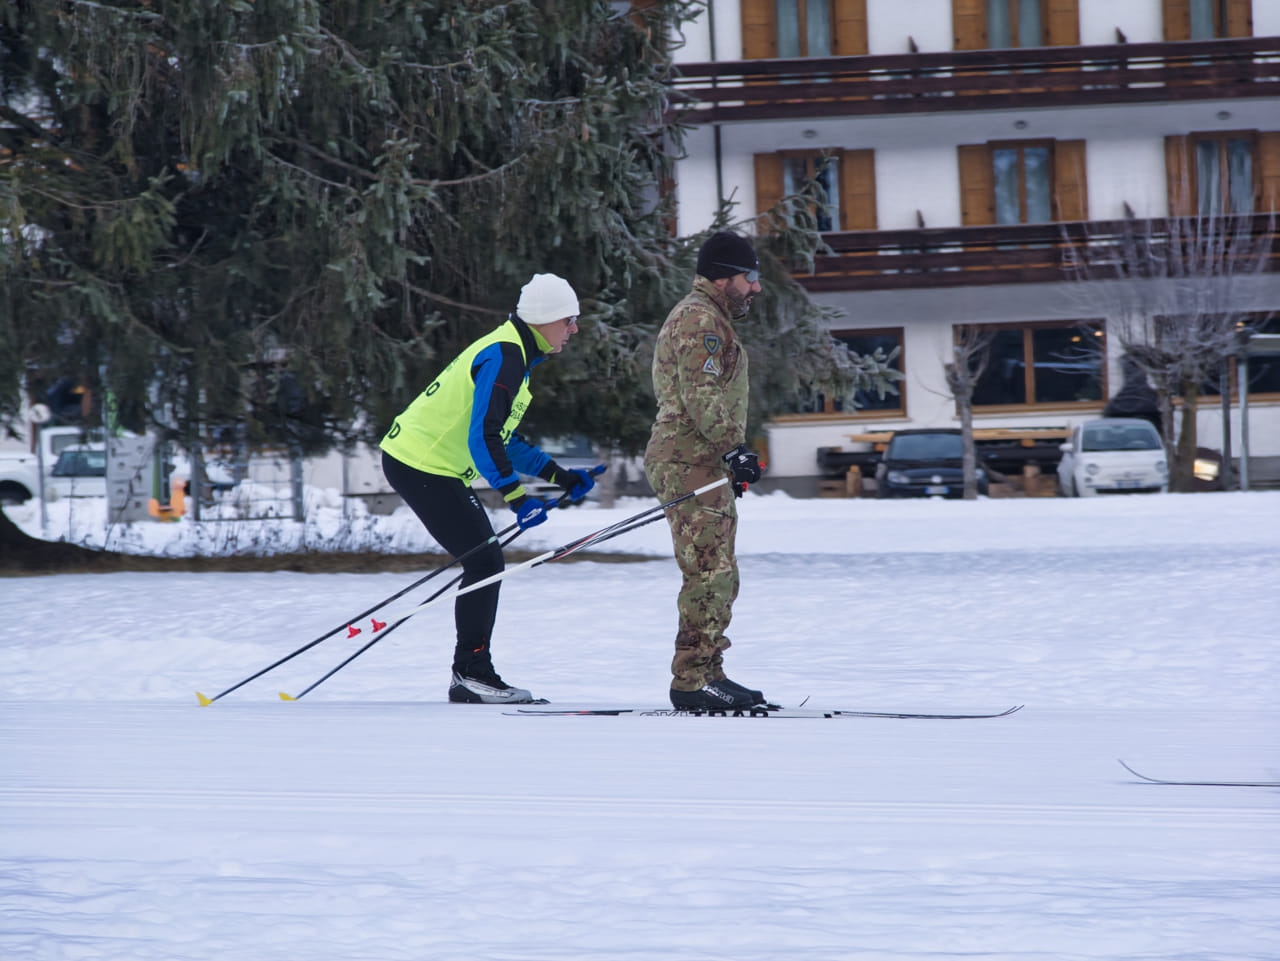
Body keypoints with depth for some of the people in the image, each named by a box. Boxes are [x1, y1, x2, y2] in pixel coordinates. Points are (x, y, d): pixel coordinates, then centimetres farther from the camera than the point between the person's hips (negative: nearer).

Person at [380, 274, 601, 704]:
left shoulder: (514, 353, 16)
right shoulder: (504, 356, -18)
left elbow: (505, 440, 22)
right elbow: (483, 438, -26)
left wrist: (562, 479, 15)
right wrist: (518, 498, -29)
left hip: (428, 464, 10)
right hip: (422, 468, -10)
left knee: (485, 562, 11)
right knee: (485, 560, -10)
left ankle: (470, 676, 15)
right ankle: (471, 673, -5)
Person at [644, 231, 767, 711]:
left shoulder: (711, 320, 25)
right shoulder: (700, 319, -11)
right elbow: (701, 396, -20)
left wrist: (731, 457, 26)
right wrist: (734, 448, -23)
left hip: (705, 465, 11)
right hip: (693, 461, -11)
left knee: (719, 577, 13)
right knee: (709, 572, -14)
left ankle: (706, 674, 16)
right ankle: (693, 680, -16)